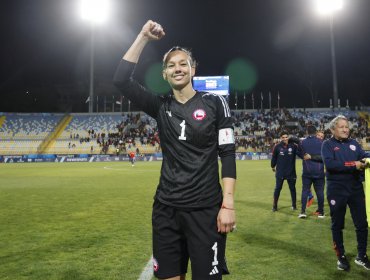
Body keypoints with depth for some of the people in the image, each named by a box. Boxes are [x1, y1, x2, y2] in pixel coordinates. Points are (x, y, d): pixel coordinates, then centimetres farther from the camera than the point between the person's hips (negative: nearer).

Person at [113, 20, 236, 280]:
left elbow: (227, 154, -5)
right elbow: (122, 80, -5)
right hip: (166, 208, 3)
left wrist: (228, 204, -12)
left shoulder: (214, 102, -2)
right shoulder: (161, 107, 5)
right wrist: (144, 37, -4)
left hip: (205, 209, -3)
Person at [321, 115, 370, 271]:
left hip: (356, 188, 4)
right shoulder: (328, 144, -5)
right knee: (337, 225, 8)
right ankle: (341, 257, 25)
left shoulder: (353, 143, 11)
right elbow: (329, 164, -20)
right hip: (337, 190, -4)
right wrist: (352, 165, -23)